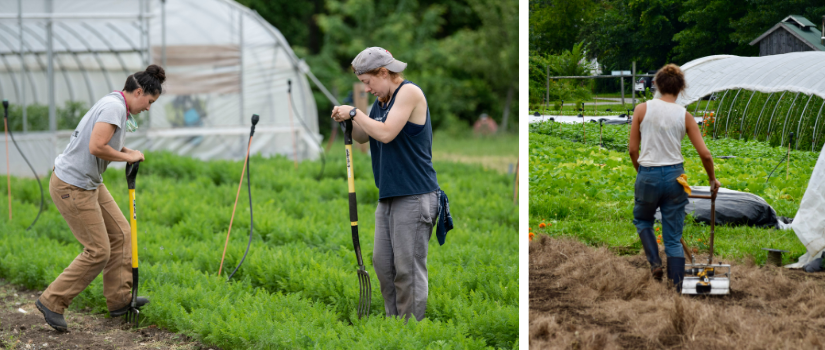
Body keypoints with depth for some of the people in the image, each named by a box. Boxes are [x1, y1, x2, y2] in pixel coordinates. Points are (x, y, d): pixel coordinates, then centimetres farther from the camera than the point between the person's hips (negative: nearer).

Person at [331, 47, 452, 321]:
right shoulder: (381, 102, 16)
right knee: (382, 264, 8)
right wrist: (347, 121, 5)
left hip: (414, 197, -9)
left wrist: (355, 113, -9)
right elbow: (363, 137, 25)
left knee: (408, 269, -8)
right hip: (388, 197, 9)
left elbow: (386, 133, -20)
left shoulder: (409, 93, -10)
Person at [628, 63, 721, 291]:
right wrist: (712, 179, 15)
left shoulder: (642, 109, -4)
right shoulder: (684, 116, -1)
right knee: (673, 237, 9)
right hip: (674, 176, 1)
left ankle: (655, 261, 8)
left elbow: (632, 149, 0)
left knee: (642, 219, 29)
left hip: (648, 175, -1)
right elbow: (704, 154, -2)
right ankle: (677, 288, 6)